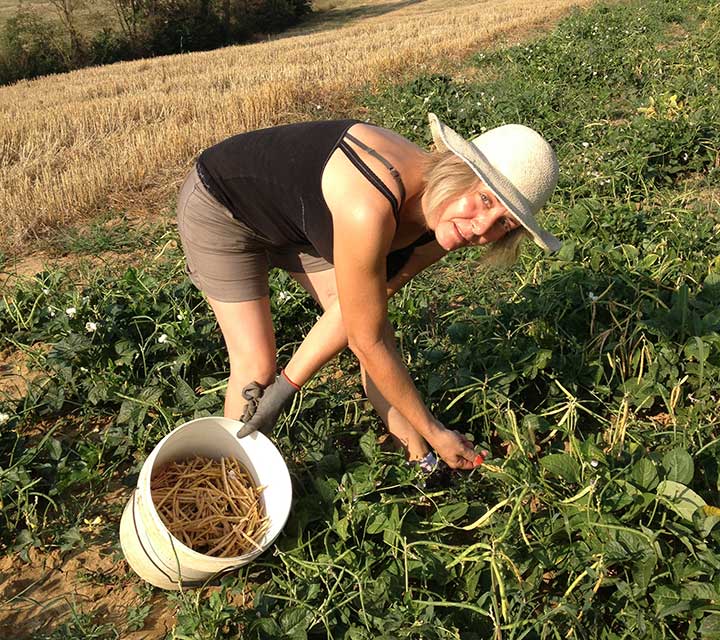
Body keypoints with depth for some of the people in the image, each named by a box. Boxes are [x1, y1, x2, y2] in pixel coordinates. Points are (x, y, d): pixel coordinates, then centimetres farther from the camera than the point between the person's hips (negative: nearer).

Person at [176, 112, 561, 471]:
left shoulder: (441, 227, -18)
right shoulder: (370, 207, -42)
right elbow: (366, 344, -31)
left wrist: (287, 386, -14)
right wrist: (434, 432, -20)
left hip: (291, 216, 6)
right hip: (220, 207, -6)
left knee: (368, 317, 0)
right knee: (256, 366, -8)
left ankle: (416, 455, 16)